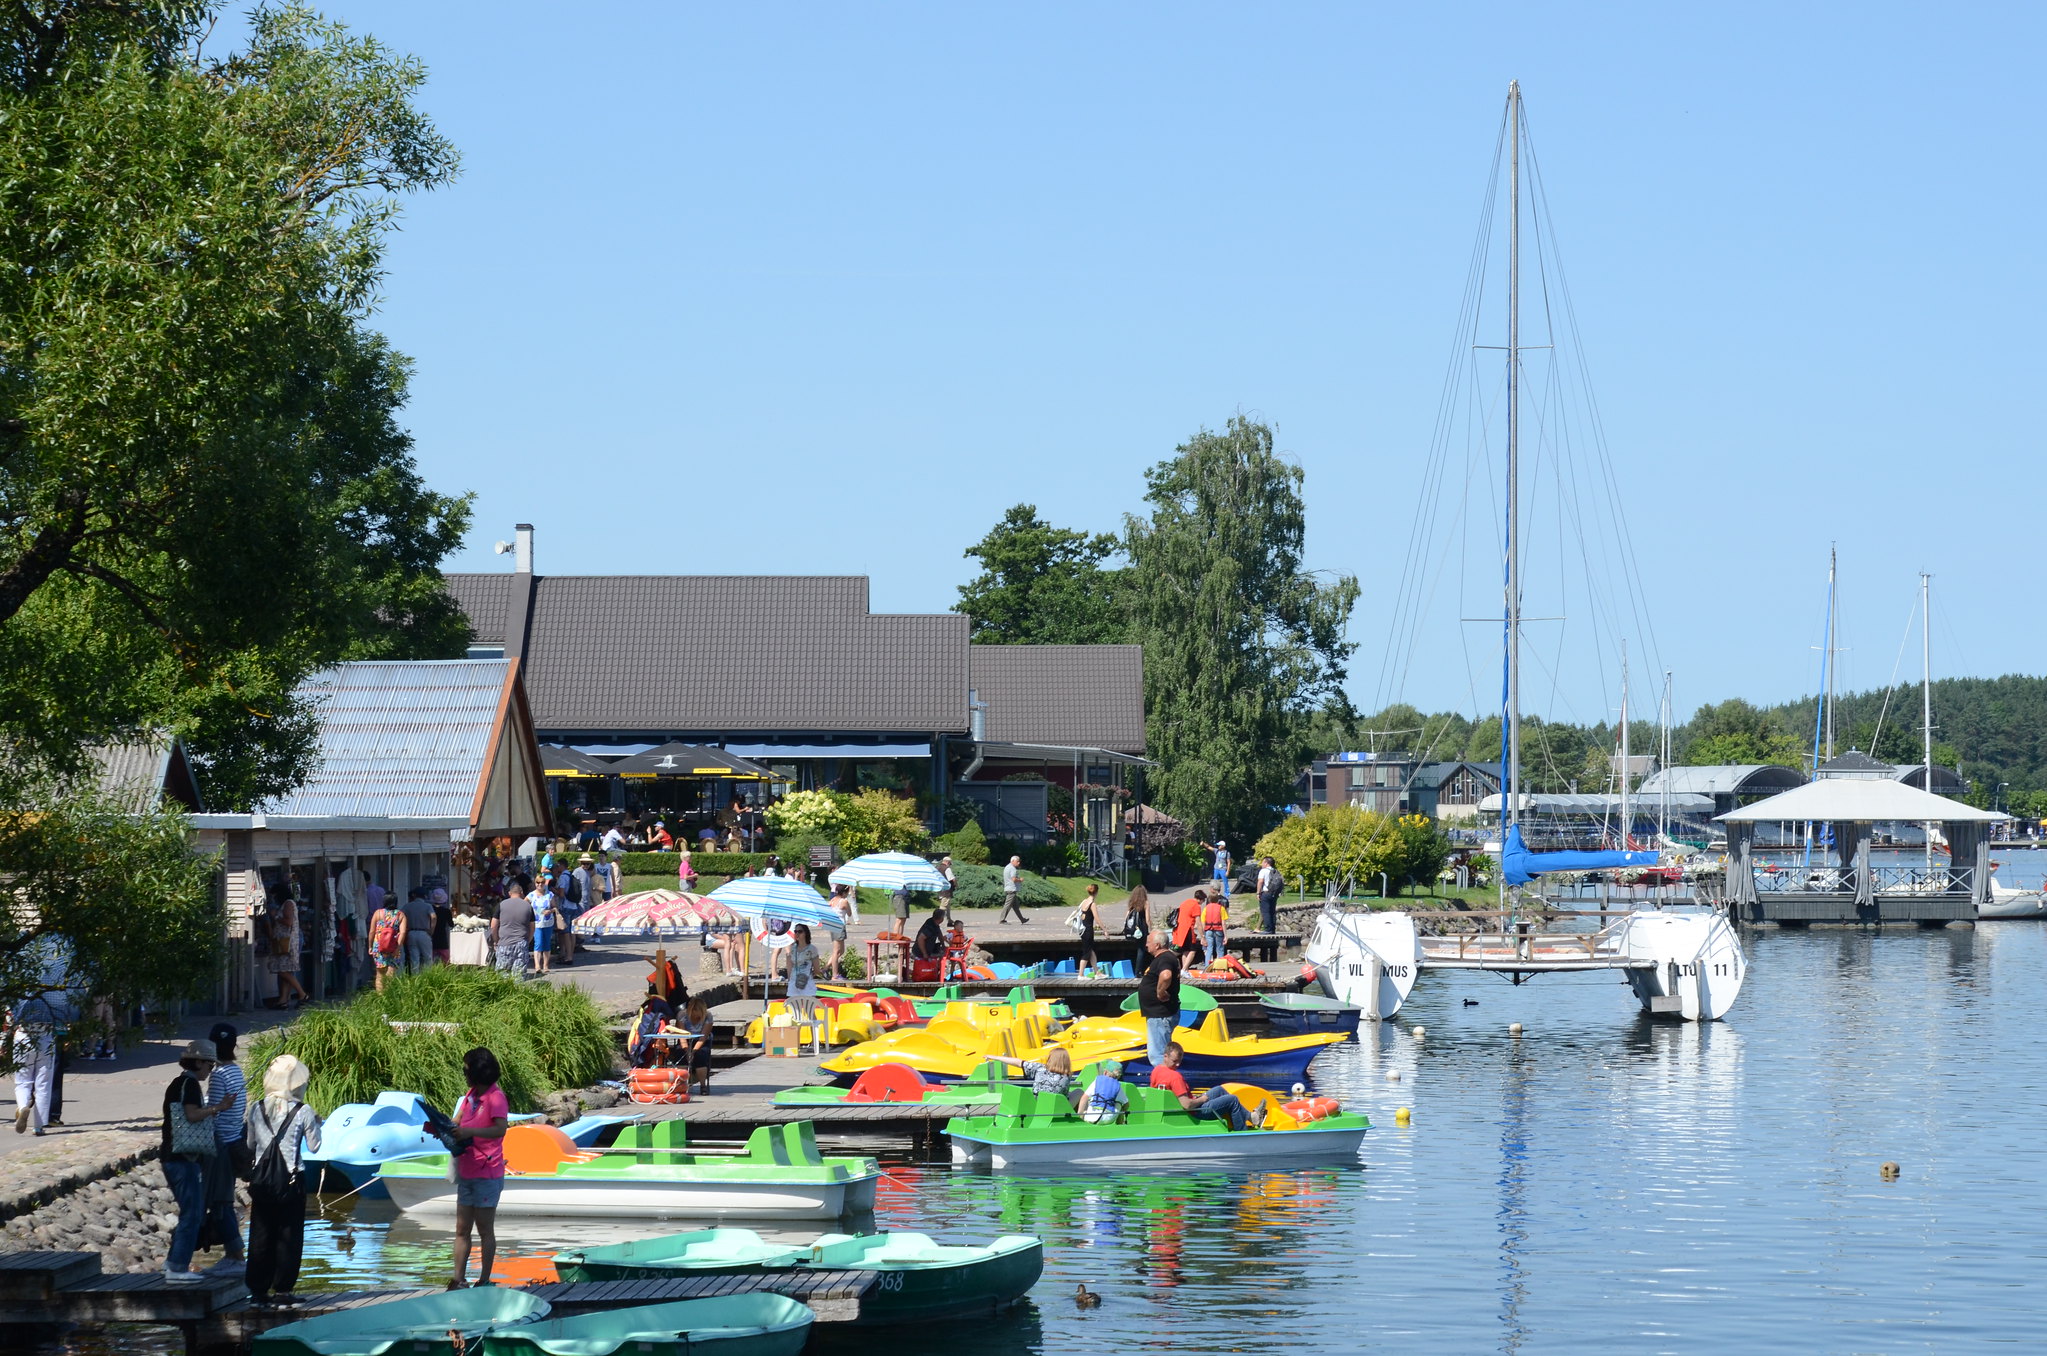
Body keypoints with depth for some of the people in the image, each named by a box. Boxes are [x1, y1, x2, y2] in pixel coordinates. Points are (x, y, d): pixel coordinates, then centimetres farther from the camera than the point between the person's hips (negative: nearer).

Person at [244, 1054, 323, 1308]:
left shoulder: (257, 1109, 1)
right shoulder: (303, 1112, -9)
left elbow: (251, 1145, 10)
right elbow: (314, 1147, 0)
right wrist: (316, 1125, 15)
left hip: (261, 1179, 3)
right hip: (292, 1180, -3)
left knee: (260, 1235, 8)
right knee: (289, 1236, 5)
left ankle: (258, 1290, 9)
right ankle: (282, 1289, 5)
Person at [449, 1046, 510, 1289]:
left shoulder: (495, 1097, -14)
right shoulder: (470, 1095, 13)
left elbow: (500, 1129, -27)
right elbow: (457, 1123, 12)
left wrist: (469, 1132, -38)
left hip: (487, 1175, -8)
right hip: (466, 1173, 8)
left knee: (485, 1231, 1)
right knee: (462, 1230, 7)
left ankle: (484, 1281, 8)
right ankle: (458, 1280, 9)